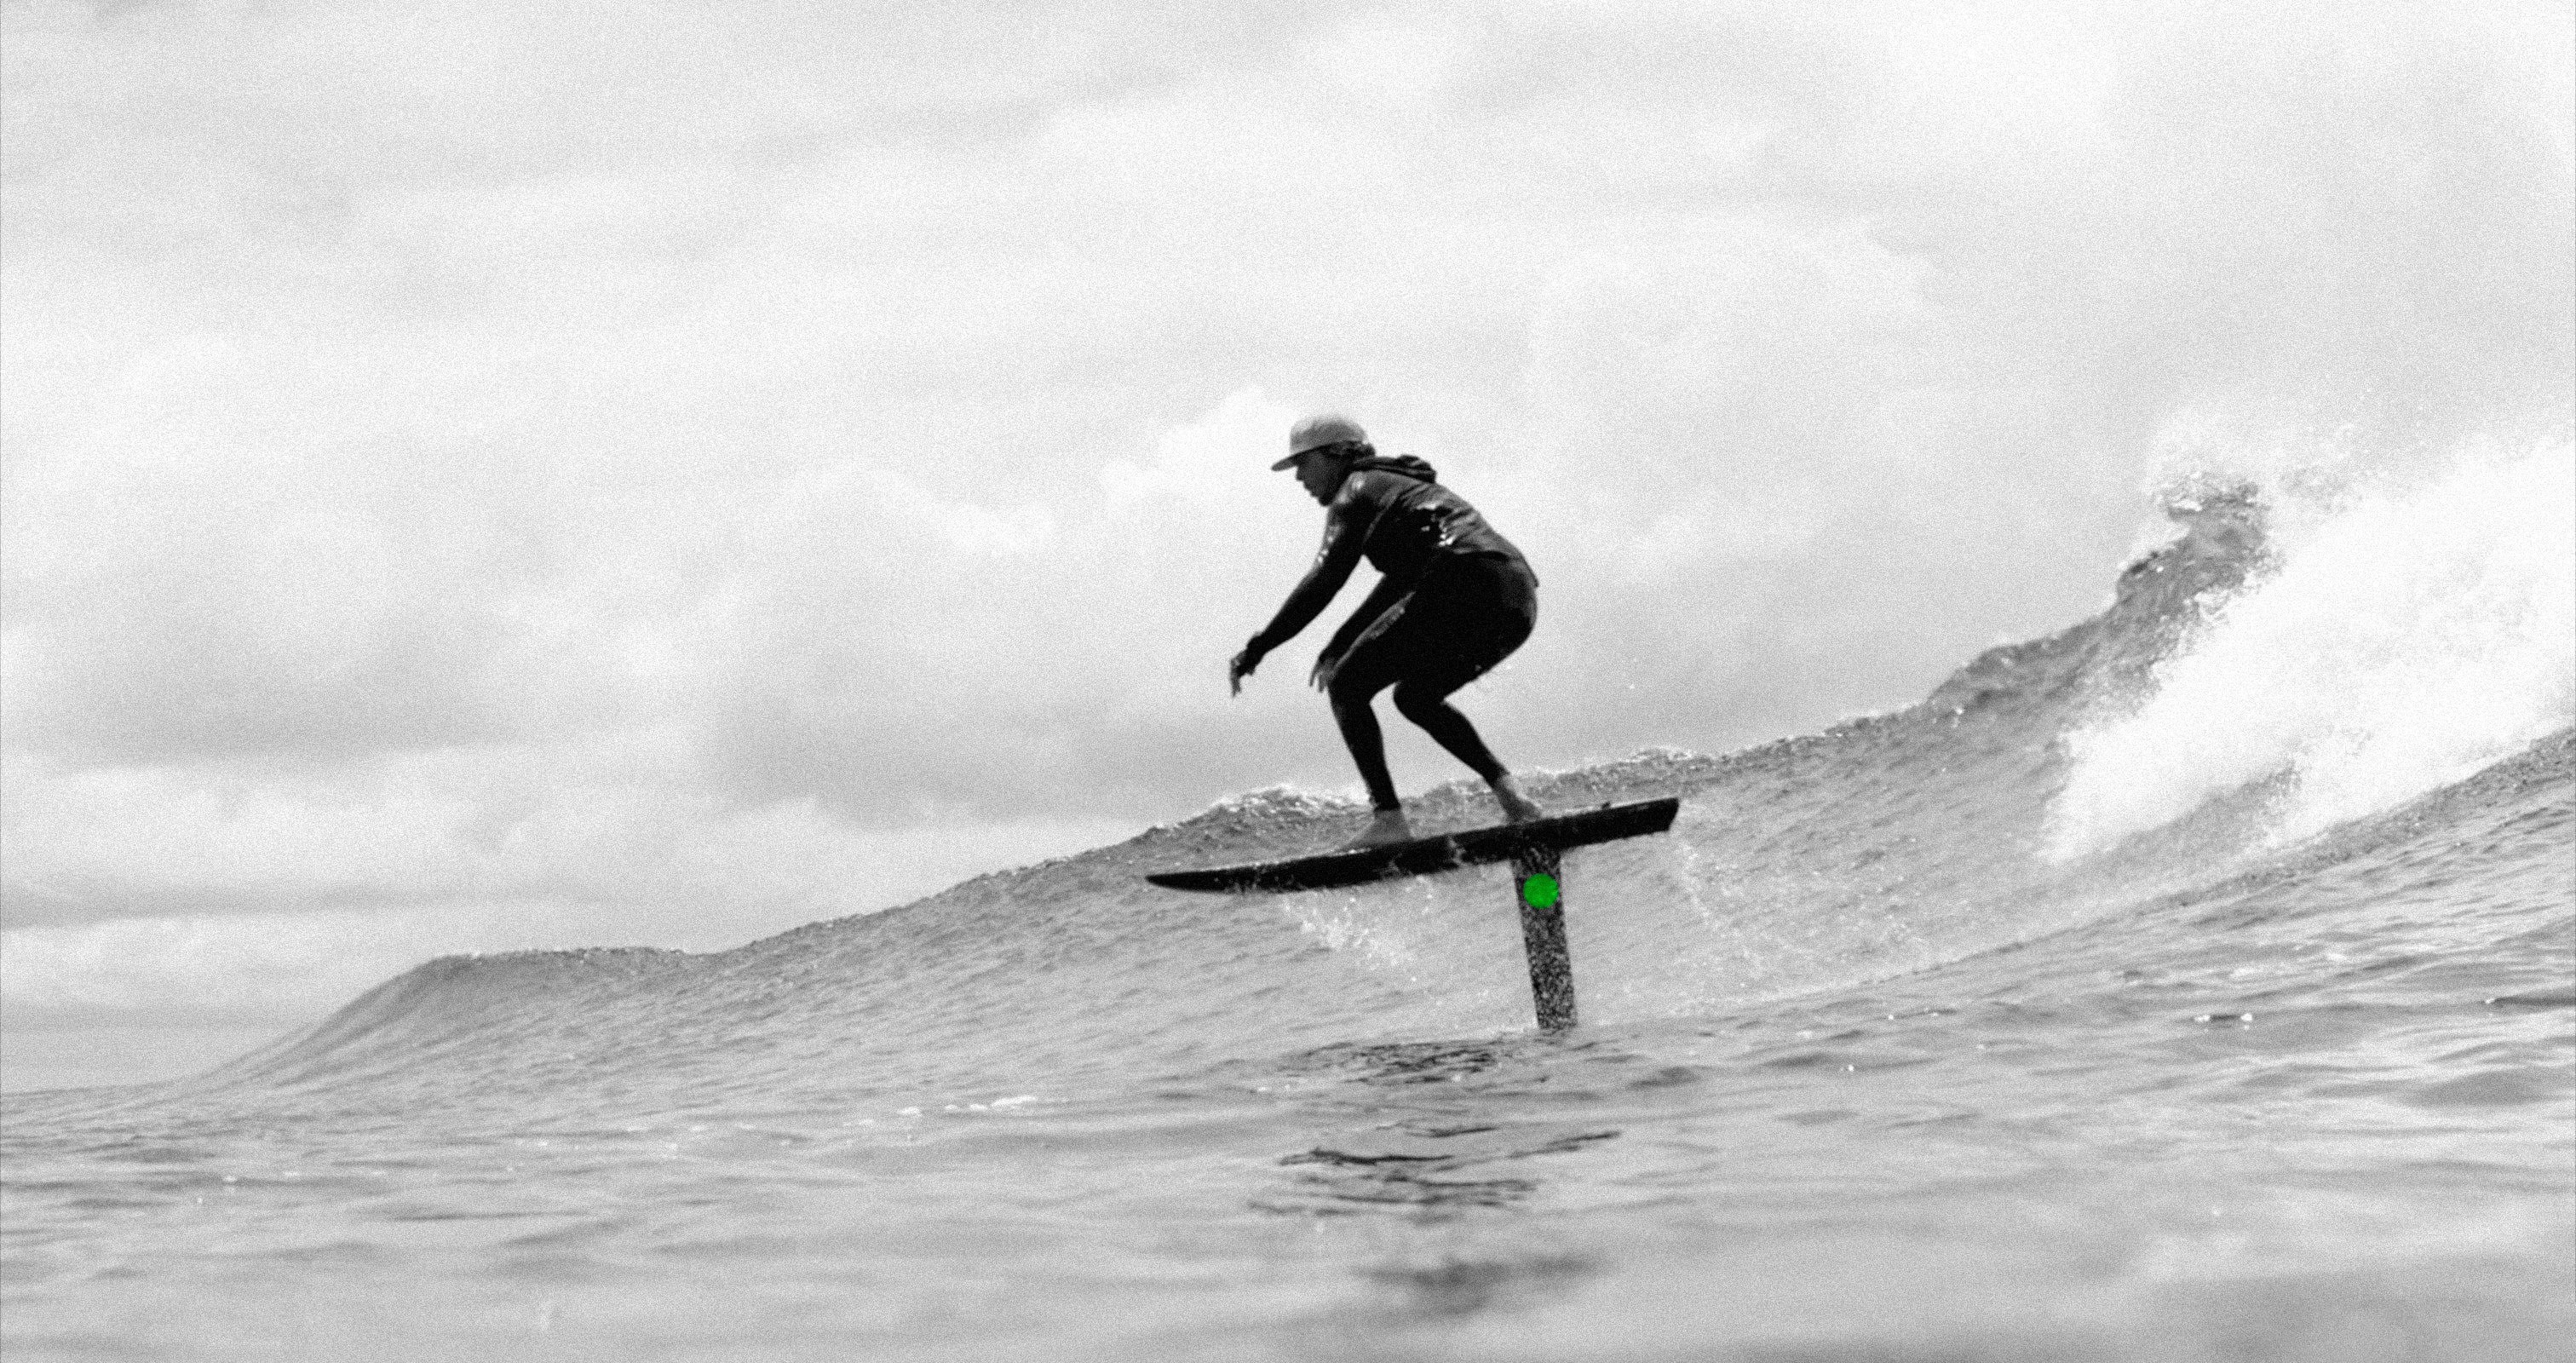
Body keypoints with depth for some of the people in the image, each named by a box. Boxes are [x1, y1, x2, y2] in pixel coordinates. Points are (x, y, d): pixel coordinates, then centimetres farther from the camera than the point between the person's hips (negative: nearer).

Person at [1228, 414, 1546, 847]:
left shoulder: (1357, 490, 6)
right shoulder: (1403, 487, 32)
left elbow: (1323, 582, -5)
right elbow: (1398, 582, 40)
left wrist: (1257, 648, -1)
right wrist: (1339, 645, 39)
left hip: (1463, 591, -9)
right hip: (1519, 603, 9)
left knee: (1346, 687, 2)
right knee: (1414, 695, 28)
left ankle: (1388, 818, -11)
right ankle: (1504, 784, 10)